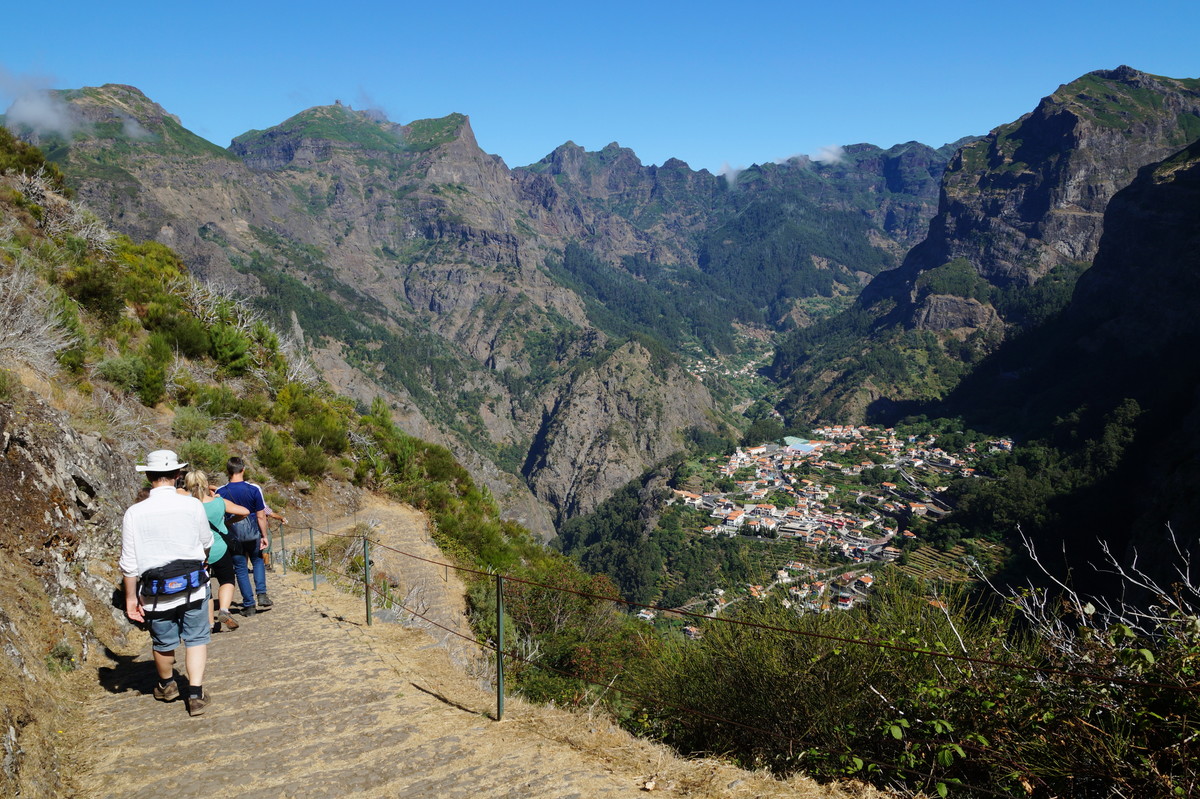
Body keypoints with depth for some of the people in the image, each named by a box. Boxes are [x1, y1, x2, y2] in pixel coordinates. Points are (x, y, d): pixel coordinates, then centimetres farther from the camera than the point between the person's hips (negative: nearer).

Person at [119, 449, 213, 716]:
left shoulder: (135, 513, -10)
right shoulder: (192, 505, -10)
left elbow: (129, 563, -6)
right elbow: (206, 543, 7)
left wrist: (131, 597, 6)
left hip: (156, 591, 1)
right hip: (193, 584, -1)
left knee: (163, 643, 20)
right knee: (196, 639, 12)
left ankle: (167, 685, 43)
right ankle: (196, 694, 5)